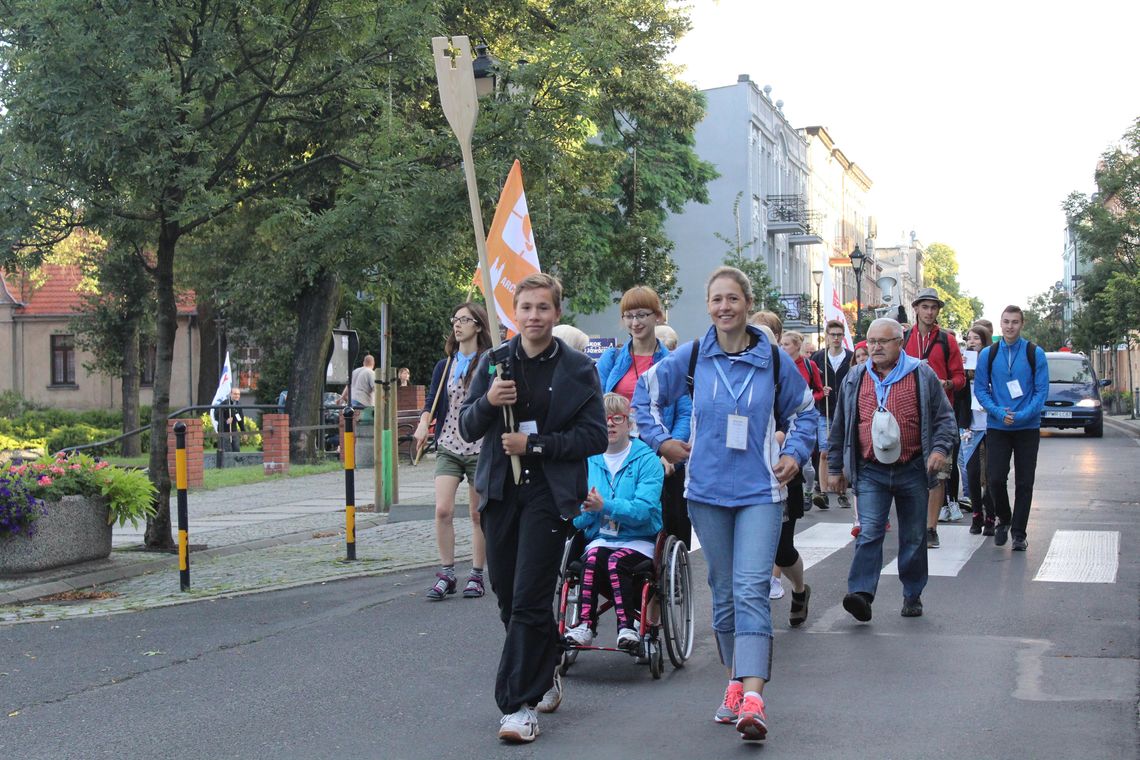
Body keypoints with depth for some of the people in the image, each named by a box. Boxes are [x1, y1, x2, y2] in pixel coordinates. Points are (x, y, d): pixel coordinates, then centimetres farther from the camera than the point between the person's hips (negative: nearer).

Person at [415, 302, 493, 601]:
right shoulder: (444, 366, 10)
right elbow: (432, 401, 8)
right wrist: (423, 423, -11)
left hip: (480, 449, -3)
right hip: (449, 447, 3)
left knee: (478, 514, 4)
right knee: (443, 510, -10)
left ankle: (476, 575, 15)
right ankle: (446, 574, 1)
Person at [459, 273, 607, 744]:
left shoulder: (578, 369, 0)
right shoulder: (494, 361, 9)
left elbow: (595, 436, -5)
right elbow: (467, 429, 7)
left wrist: (535, 444, -13)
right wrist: (487, 402, -14)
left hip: (550, 493, -4)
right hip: (500, 490, 4)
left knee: (529, 600, -8)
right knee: (508, 597, 11)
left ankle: (519, 704, -2)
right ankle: (544, 674, 33)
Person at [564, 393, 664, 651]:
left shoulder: (647, 460, -1)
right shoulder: (588, 461, 12)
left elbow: (644, 510, -15)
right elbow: (578, 520, 7)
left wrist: (605, 505, -26)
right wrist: (587, 509, -16)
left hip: (639, 541, -3)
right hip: (600, 539, 3)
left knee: (616, 562, -33)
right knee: (592, 558, -30)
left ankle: (628, 627, -29)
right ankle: (585, 625, -32)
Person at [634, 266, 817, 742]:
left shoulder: (774, 360, 1)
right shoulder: (691, 357, 1)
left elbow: (804, 412, 16)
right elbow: (646, 392, 15)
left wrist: (795, 453, 3)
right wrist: (660, 440, 6)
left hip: (760, 492, -2)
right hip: (707, 490, 2)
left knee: (751, 589, -14)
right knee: (723, 592, 11)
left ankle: (752, 697, -22)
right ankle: (736, 682, 25)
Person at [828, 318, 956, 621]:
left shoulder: (922, 375, 2)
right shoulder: (855, 378, 9)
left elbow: (944, 417, 4)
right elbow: (840, 426, 15)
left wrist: (941, 448, -13)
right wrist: (836, 467, 14)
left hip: (912, 471, -1)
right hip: (871, 472, 1)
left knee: (914, 537, 8)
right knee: (869, 533, -12)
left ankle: (913, 595, 21)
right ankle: (861, 594, -19)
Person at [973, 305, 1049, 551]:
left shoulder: (1035, 354, -1)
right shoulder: (988, 354, 3)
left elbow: (1042, 391, -3)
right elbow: (980, 388, 3)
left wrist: (1022, 415, -17)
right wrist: (998, 412, -13)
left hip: (1028, 427, -1)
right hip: (996, 427, 1)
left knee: (1024, 482, 2)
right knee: (995, 479, -4)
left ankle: (1019, 532, 11)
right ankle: (1003, 520, 21)